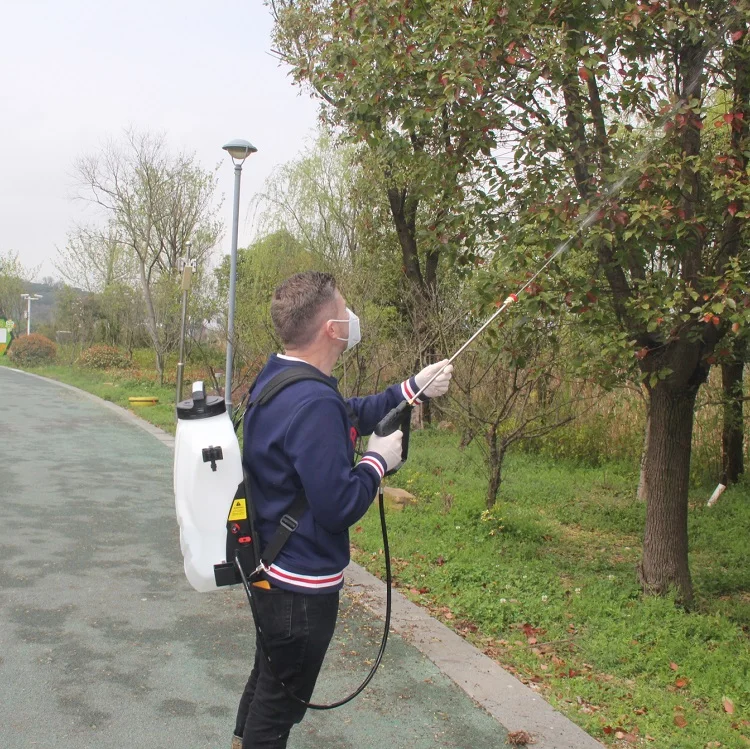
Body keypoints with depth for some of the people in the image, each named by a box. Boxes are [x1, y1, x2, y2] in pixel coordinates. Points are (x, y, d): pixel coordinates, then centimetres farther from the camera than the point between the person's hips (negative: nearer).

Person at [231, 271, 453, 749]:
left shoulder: (274, 380, 2)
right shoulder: (313, 403, -29)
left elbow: (349, 416, 17)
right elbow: (339, 507, -28)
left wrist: (413, 388, 16)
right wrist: (379, 461, -12)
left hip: (269, 573, 10)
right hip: (303, 586, -9)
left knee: (266, 682, 28)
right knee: (279, 708, 10)